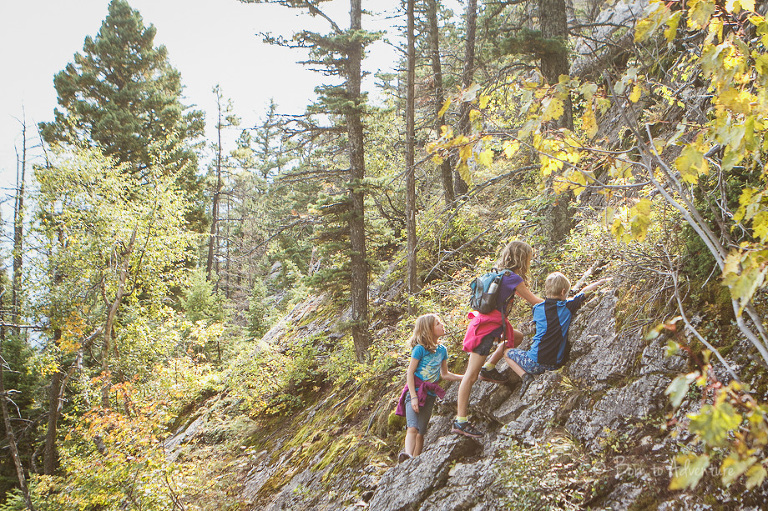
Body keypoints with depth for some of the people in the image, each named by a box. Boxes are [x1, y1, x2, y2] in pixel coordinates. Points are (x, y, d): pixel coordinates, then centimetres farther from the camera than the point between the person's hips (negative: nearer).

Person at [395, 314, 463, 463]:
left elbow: (444, 374, 20)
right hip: (415, 391, -5)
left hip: (430, 395, 5)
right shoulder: (420, 349, -9)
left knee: (421, 432, 3)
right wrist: (413, 397, -15)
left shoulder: (442, 350, 9)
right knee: (412, 428, -23)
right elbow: (410, 373, -9)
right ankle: (407, 455, -36)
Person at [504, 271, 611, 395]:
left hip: (536, 362, -3)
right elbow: (585, 291, 10)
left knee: (508, 354, 19)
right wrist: (601, 282, 26)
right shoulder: (568, 307, -5)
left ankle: (525, 377, -3)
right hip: (556, 365, 3)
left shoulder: (538, 309, -3)